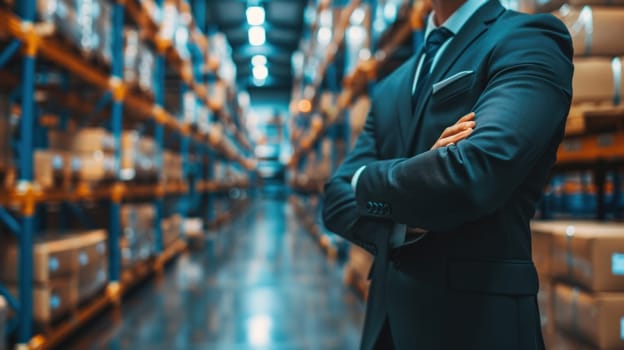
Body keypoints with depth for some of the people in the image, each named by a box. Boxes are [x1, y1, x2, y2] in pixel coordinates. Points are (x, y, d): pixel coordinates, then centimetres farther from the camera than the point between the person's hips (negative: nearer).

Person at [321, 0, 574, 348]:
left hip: (477, 318, -6)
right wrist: (400, 226, -13)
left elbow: (475, 174, -24)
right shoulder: (393, 87, 15)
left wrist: (369, 180, -7)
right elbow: (338, 197, 8)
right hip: (388, 314, 7)